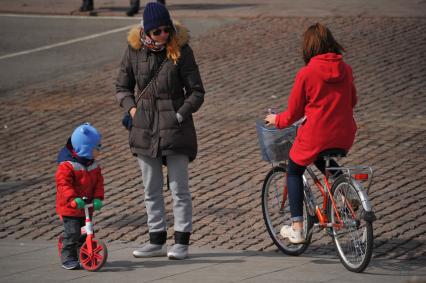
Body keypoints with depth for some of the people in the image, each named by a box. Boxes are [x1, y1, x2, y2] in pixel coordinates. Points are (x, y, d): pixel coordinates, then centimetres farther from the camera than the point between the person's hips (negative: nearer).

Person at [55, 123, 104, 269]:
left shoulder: (94, 165, 4)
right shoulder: (67, 165, -18)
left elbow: (98, 183, 1)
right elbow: (63, 184, -27)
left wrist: (98, 198, -16)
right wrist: (73, 199, -38)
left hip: (87, 207, 7)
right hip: (70, 208, -7)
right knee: (72, 232, -11)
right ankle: (68, 258, -3)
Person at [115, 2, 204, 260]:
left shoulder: (181, 50, -8)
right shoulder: (135, 50, 1)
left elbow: (197, 92, -3)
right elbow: (123, 87, 13)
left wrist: (180, 115, -13)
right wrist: (132, 108, -3)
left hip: (175, 126, -4)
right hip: (144, 128, 4)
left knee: (179, 187, -1)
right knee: (151, 189, 11)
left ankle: (181, 242, 5)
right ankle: (157, 241, 19)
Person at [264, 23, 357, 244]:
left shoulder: (306, 74, -13)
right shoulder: (346, 70, 0)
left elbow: (293, 114, -5)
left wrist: (276, 120, 16)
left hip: (315, 137, -5)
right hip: (345, 137, 5)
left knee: (294, 172, 20)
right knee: (324, 161, 37)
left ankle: (296, 229, 15)